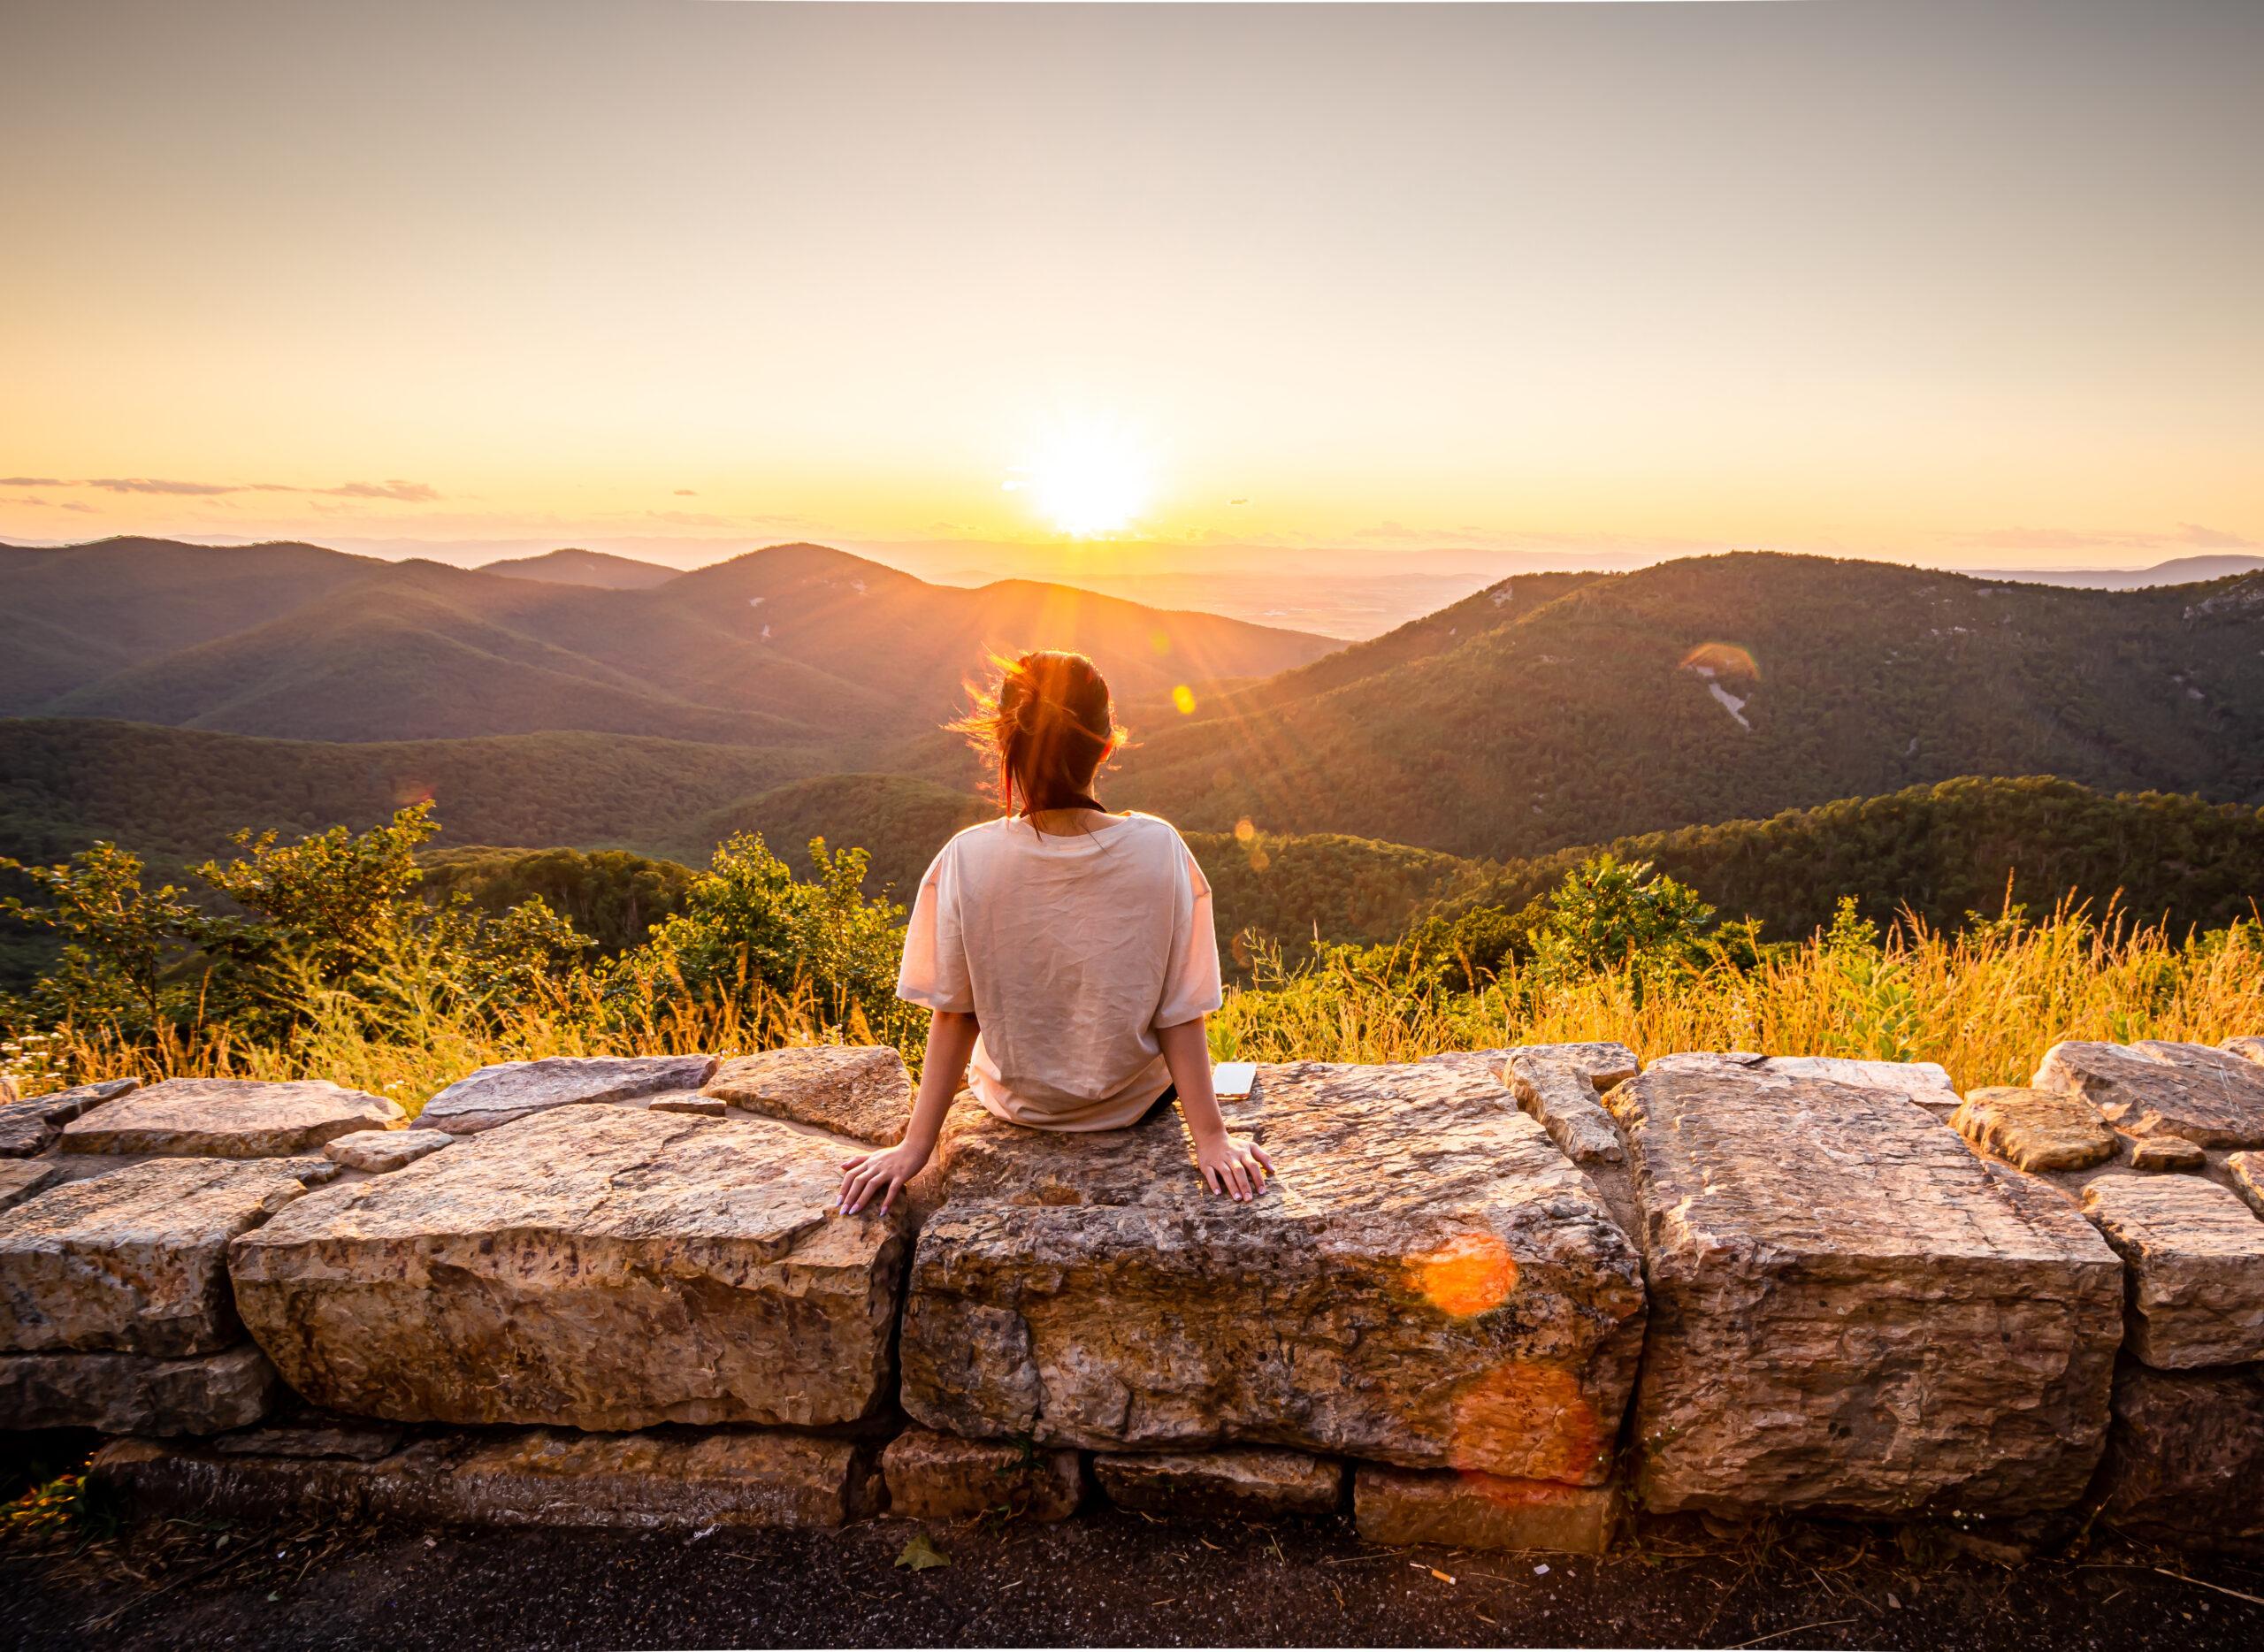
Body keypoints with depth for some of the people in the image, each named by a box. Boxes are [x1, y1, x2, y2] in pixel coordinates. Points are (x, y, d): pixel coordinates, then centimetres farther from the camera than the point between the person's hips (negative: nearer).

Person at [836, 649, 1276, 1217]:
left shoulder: (967, 860, -23)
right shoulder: (1158, 849, -23)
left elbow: (955, 1015, -15)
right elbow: (1179, 1015, -18)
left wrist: (915, 1144, -5)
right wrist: (1211, 1136, -9)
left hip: (1017, 1102, 1)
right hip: (1133, 1102, 0)